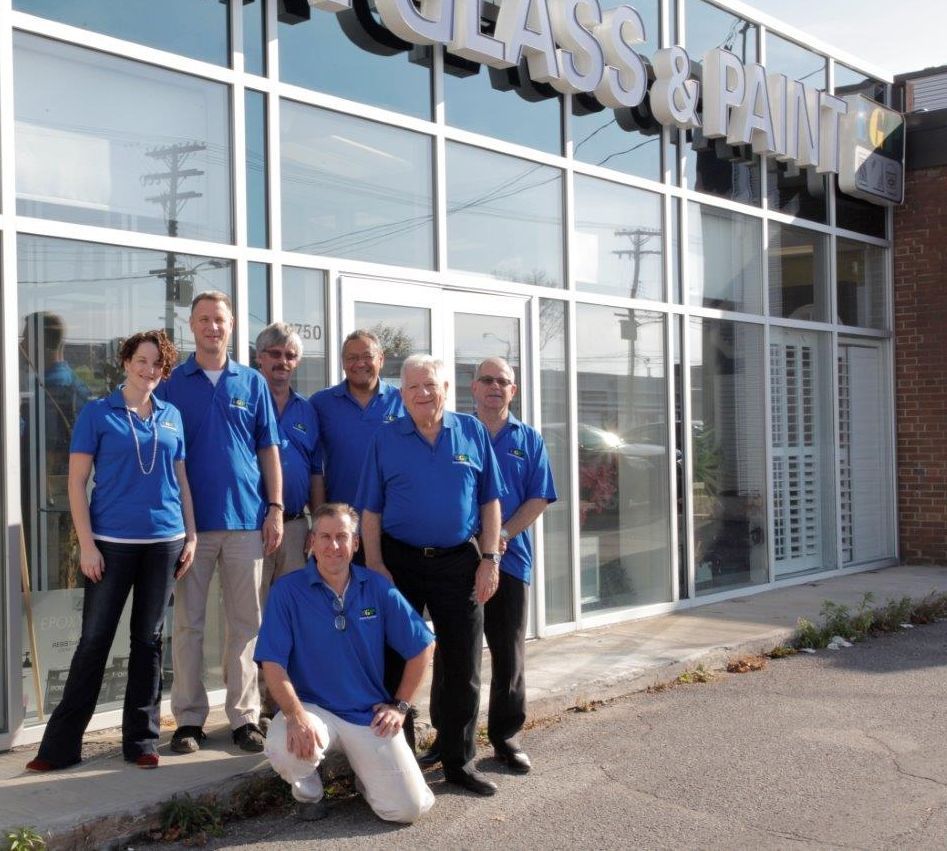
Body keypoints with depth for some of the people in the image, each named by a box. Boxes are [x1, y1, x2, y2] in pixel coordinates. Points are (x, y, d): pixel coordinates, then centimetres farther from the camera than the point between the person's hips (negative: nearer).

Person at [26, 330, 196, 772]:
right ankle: (61, 744, 9)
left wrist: (191, 535, 7)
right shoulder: (97, 414, -1)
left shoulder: (172, 417, 10)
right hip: (112, 542, -3)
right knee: (94, 640, 0)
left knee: (149, 640, 9)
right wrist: (86, 544, -10)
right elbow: (77, 482, -4)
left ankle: (141, 740, 18)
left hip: (164, 541, 3)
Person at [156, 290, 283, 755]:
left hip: (246, 518, 1)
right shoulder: (171, 383, 5)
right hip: (190, 520, -1)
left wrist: (275, 508, 1)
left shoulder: (252, 383, 9)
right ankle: (188, 719, 12)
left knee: (245, 622, 5)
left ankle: (244, 716, 14)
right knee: (187, 622, 3)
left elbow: (269, 449, 9)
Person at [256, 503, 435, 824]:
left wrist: (400, 705, 4)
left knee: (410, 808, -9)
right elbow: (273, 664, -13)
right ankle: (306, 787, 3)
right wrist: (296, 716, -27)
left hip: (370, 713, 2)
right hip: (313, 706, -2)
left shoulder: (378, 588, -1)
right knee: (284, 751, -35)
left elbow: (422, 647, 7)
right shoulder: (287, 591, -7)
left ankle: (364, 766, 25)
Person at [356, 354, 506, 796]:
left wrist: (489, 559, -2)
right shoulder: (386, 439, 2)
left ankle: (460, 761, 18)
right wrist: (374, 566, -6)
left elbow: (490, 501, 5)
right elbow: (370, 510, 1)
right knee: (396, 663, 7)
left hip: (459, 561, 1)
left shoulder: (472, 432, 4)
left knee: (463, 667, 5)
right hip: (400, 561, 0)